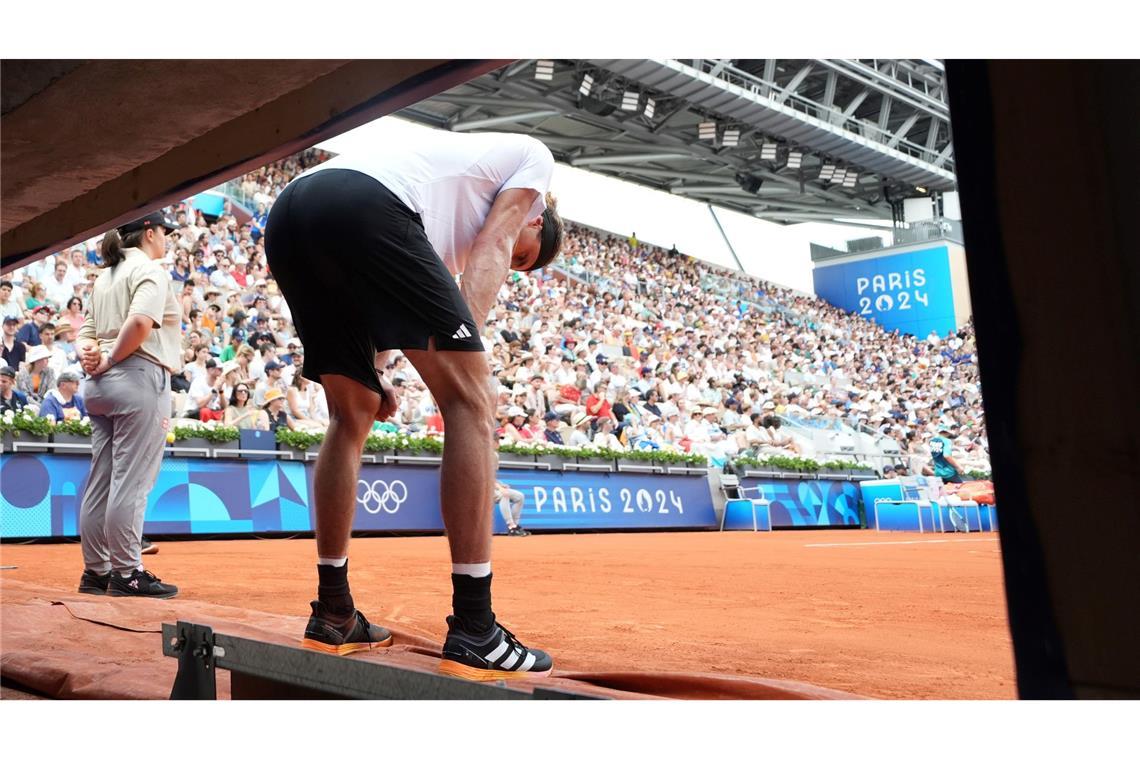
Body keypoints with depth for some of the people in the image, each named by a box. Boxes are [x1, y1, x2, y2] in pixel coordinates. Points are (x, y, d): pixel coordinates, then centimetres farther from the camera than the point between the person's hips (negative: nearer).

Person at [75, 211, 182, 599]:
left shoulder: (105, 276, 22)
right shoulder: (149, 270, -5)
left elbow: (87, 331, 16)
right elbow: (141, 321, -23)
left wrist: (89, 355, -3)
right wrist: (111, 360, -12)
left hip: (100, 385, 9)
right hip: (139, 378, -9)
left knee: (101, 481, 10)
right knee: (131, 481, -7)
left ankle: (96, 571, 15)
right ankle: (126, 573, -5)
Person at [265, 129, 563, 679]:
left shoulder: (458, 170, 42)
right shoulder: (534, 156, 24)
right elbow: (491, 249, 5)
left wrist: (370, 371, 21)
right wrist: (464, 349, -4)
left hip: (285, 220, 9)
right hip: (363, 206, -9)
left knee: (352, 414, 18)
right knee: (469, 399, -5)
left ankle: (333, 615, 22)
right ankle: (473, 632, -8)